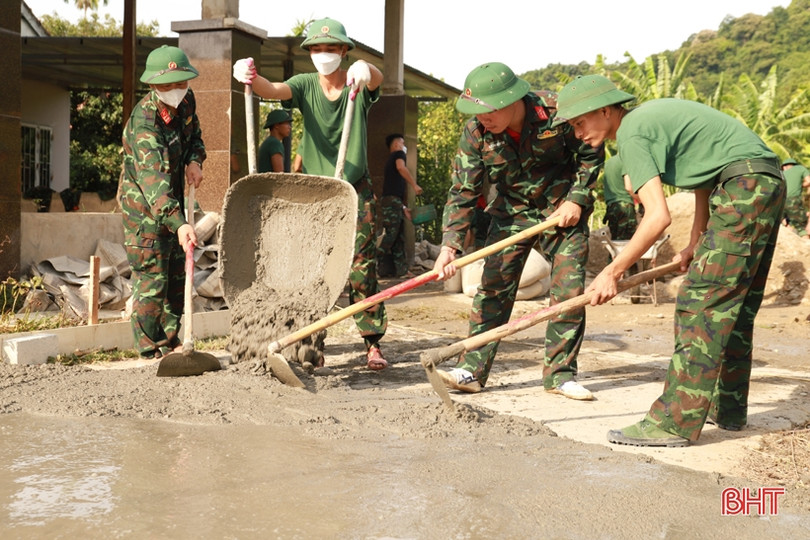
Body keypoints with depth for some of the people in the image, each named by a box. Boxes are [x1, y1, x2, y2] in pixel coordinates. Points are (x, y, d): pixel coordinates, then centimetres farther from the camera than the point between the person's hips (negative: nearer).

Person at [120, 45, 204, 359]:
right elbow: (153, 178, -42)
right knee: (152, 277, -7)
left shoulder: (186, 101, -6)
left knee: (178, 273, 12)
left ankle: (170, 343, 24)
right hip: (143, 205, -8)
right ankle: (151, 350, 4)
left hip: (173, 200, 8)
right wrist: (179, 224, -55)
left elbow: (195, 135, 15)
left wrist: (194, 161, -8)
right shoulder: (144, 121, -30)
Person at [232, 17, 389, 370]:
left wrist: (364, 69, -53)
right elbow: (273, 90, -20)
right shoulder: (305, 85, -1)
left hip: (355, 189, -2)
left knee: (361, 268, -2)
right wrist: (250, 78, -43)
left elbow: (377, 78, -28)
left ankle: (373, 344, 5)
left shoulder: (358, 85, -4)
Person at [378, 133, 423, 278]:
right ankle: (376, 265, -18)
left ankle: (401, 270, 4)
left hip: (394, 201, 9)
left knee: (399, 237, 6)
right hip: (392, 200, -9)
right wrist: (414, 184, -17)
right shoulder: (398, 153, 6)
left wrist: (403, 207, 25)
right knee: (391, 234, -14)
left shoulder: (390, 160, 30)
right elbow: (401, 167, -19)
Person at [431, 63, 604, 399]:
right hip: (512, 211, 2)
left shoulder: (557, 112, -24)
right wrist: (449, 246, -28)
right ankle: (472, 370, -1)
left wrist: (576, 199, -14)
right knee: (493, 286, -6)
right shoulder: (475, 134, -18)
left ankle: (559, 373, 8)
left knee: (569, 290, -5)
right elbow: (462, 192, -17)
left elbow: (592, 154, -6)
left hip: (563, 209, -1)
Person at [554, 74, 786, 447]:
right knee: (735, 306, 15)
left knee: (702, 302, -13)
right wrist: (695, 243, 24)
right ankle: (729, 409, 23)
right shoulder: (649, 116, 19)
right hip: (768, 182, 10)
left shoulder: (631, 133, -12)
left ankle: (676, 423, -13)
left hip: (745, 186, -10)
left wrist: (612, 272, -12)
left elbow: (658, 217, -20)